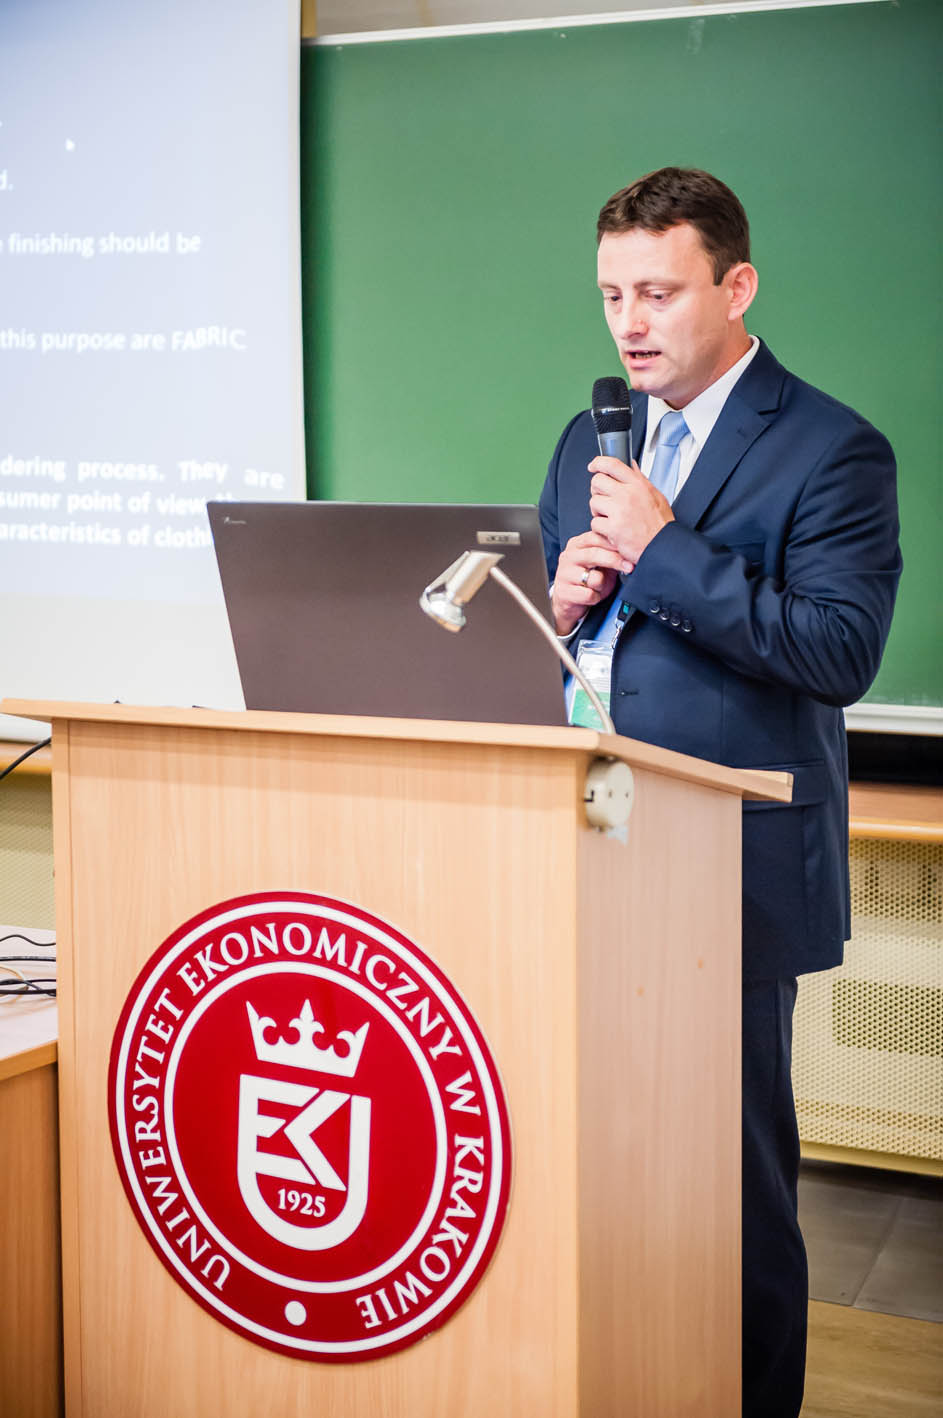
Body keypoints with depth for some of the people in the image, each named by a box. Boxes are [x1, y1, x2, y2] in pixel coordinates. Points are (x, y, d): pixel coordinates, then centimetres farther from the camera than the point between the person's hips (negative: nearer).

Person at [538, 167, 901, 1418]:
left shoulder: (832, 450, -6)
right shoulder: (588, 442, 15)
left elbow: (841, 650, -17)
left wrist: (661, 549, -19)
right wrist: (561, 602, -2)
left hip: (731, 874, -6)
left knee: (736, 1163, 4)